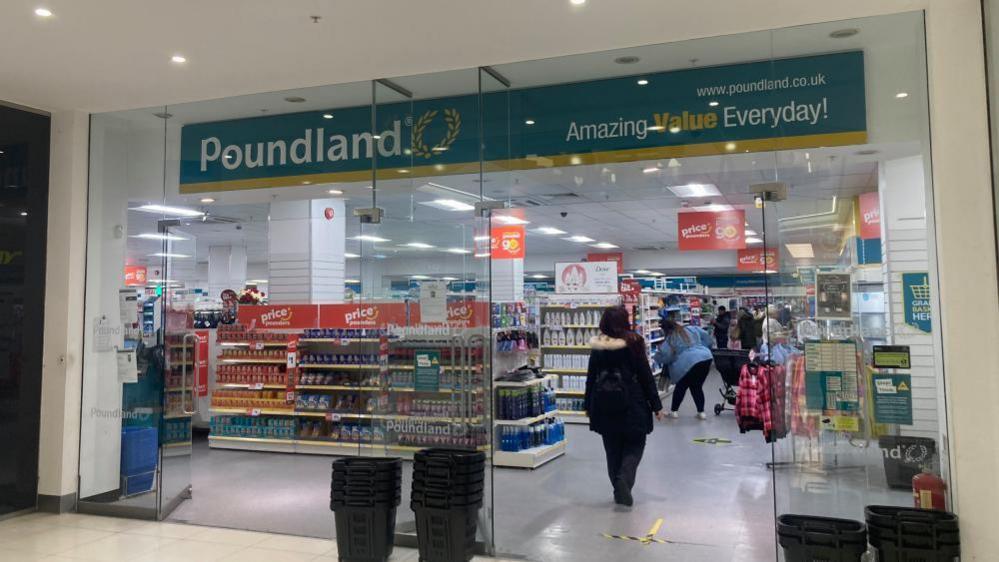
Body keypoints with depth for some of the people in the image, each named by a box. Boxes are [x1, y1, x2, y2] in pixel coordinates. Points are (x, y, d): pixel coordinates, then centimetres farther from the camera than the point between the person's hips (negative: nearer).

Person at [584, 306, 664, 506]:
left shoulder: (597, 347, 1)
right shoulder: (633, 344, -8)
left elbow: (591, 377, 6)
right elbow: (646, 376, -7)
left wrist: (588, 405, 16)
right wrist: (656, 405, -1)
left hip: (604, 406, 3)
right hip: (631, 404, -3)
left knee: (613, 448, 14)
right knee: (635, 444, 10)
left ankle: (620, 490, 16)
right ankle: (624, 478, -12)